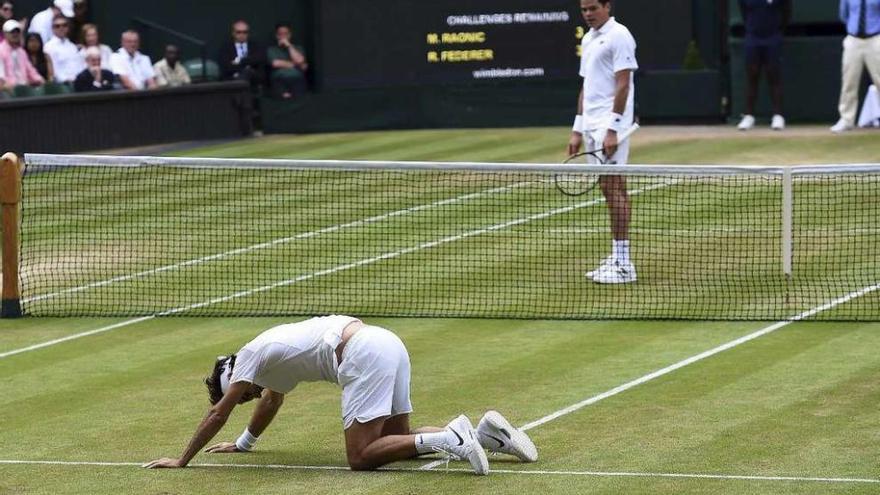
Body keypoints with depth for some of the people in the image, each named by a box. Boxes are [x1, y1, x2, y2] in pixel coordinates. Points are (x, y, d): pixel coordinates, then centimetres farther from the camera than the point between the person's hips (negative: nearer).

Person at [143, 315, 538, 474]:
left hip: (363, 355, -10)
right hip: (387, 343, 10)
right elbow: (271, 401, 50)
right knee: (395, 439, 16)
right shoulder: (272, 360, 30)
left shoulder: (250, 356, 6)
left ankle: (448, 440, -25)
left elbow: (218, 415, 7)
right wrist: (243, 443, 59)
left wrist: (182, 460, 13)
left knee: (361, 457, -11)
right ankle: (483, 432, 3)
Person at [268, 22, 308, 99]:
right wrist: (295, 64, 6)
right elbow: (275, 63, -1)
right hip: (280, 80, -1)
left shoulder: (298, 49, 24)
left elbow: (299, 60, 3)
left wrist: (289, 45, 6)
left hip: (297, 79, 1)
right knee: (285, 96, -35)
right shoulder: (271, 49, 17)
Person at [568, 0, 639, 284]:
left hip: (610, 124, -9)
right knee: (611, 189, 8)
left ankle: (623, 264, -10)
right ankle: (617, 259, 10)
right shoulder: (588, 39, 18)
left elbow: (623, 84, -15)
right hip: (592, 123, 9)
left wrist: (612, 129, -20)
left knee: (613, 188, -11)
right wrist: (578, 129, 17)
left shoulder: (618, 36, -9)